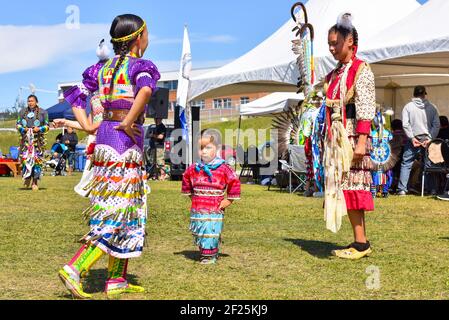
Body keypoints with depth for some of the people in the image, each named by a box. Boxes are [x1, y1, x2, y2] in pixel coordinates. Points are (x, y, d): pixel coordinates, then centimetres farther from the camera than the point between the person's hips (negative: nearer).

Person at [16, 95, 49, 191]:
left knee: (37, 160, -5)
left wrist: (39, 129, -13)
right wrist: (23, 129, -8)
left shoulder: (42, 112, 7)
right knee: (25, 158, -10)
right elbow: (17, 124, 13)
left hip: (38, 139, -2)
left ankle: (35, 182, 1)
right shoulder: (23, 112, 13)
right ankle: (27, 178, 8)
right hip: (26, 139, 2)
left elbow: (47, 126, 6)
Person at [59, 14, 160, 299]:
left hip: (105, 137, 8)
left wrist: (87, 127, 8)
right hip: (126, 140, -8)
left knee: (130, 210, 13)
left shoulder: (103, 69, 16)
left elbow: (75, 96, 16)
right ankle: (75, 269, -12)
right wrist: (128, 123, -21)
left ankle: (117, 280, 15)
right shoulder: (142, 65, -6)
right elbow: (145, 90, -28)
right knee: (116, 211, -4)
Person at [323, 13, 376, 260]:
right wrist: (327, 141, 16)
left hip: (352, 137, -8)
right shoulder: (335, 74, 18)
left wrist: (361, 142, -21)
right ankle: (360, 241, 15)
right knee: (342, 189, 8)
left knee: (351, 188, -8)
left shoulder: (361, 70, -6)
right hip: (336, 138, 8)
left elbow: (365, 109, -14)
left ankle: (361, 243, -1)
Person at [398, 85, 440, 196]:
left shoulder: (408, 107, -1)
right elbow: (436, 125, -1)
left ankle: (402, 189, -3)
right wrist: (430, 138, -5)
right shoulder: (432, 107, 5)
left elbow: (405, 124, -9)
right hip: (428, 139, 2)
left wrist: (412, 138, -9)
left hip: (413, 140, -2)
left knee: (406, 164, 3)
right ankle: (432, 189, 11)